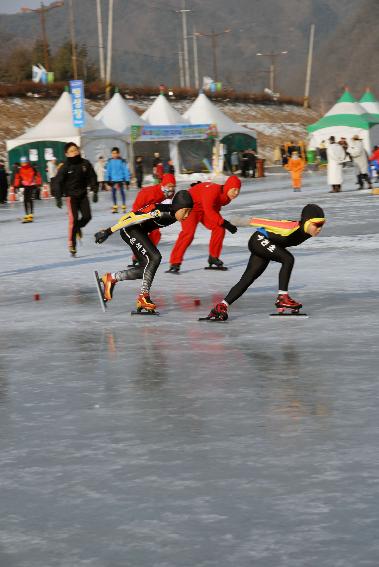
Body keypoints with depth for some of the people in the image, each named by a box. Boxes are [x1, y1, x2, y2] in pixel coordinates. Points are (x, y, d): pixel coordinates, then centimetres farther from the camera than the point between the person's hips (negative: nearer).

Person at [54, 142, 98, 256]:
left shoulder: (85, 164, -3)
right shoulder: (65, 167, -11)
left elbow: (92, 177, 6)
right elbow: (57, 182, -9)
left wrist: (95, 192, 2)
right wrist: (58, 198, -14)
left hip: (83, 194, 4)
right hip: (71, 196, -4)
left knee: (87, 216, -2)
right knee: (73, 219, -12)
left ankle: (78, 227, 33)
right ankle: (71, 244, -5)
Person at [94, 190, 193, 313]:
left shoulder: (173, 214, -6)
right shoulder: (160, 213, -31)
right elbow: (133, 219, -30)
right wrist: (108, 232, -29)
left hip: (140, 231, 9)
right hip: (129, 229, -9)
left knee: (147, 267, 6)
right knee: (154, 258, -21)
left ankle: (111, 278, 19)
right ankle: (143, 297, -14)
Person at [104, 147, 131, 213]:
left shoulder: (122, 161, -8)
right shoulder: (110, 161, 2)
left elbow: (126, 170, -3)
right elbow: (107, 171, 9)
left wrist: (127, 182, -2)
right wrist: (107, 181, 10)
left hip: (120, 180, -3)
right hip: (112, 180, 3)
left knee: (122, 192, 3)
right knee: (113, 193, 7)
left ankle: (124, 206, 13)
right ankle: (115, 207, 17)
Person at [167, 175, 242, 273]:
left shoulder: (227, 196, -9)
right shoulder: (213, 190, -36)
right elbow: (208, 211, -41)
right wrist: (224, 223, -43)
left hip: (207, 208, 8)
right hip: (191, 206, -8)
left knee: (219, 229, -3)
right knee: (188, 232, -23)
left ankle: (213, 258, 14)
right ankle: (175, 263, -23)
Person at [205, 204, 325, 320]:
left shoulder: (307, 232, -8)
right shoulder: (293, 227, -33)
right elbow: (268, 223, -27)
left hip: (266, 248, 8)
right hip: (259, 240, -8)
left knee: (247, 279, 5)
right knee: (288, 259, -24)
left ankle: (221, 307, 8)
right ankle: (282, 298, -20)